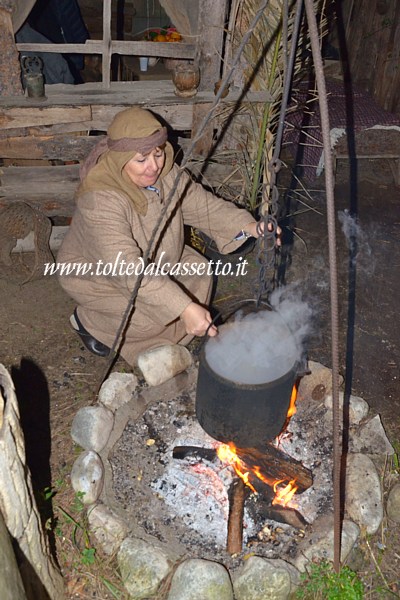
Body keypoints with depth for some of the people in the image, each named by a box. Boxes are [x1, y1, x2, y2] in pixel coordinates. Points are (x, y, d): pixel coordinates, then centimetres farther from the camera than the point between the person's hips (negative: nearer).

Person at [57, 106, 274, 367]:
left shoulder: (165, 172, -18)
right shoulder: (100, 201, -39)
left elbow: (201, 203, -10)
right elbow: (129, 272, -44)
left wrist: (248, 226, -26)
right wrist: (185, 309, -50)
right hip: (95, 273, -7)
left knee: (200, 273, -2)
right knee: (154, 311, -23)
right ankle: (87, 320, 4)